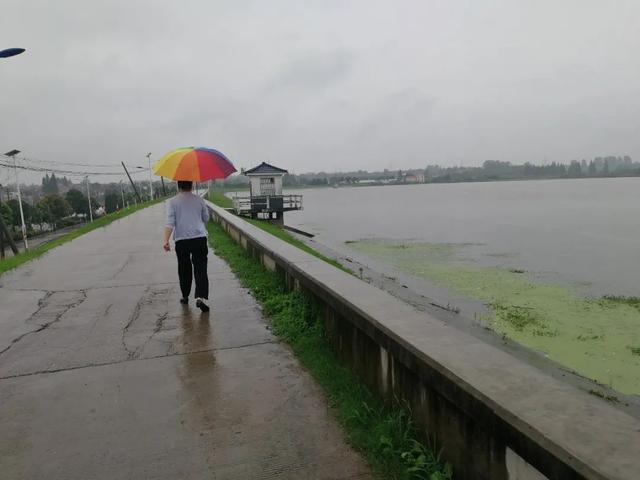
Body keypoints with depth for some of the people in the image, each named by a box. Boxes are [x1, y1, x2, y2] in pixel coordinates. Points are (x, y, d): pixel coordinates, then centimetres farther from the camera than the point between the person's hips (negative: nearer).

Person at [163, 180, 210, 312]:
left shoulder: (172, 202, 1)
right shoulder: (199, 200, 6)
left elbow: (170, 222, -11)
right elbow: (206, 218, 16)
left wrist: (166, 240, -16)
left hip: (181, 240, 0)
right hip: (199, 238, 0)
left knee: (184, 269, 15)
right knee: (200, 269, -3)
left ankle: (185, 296, 28)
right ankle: (200, 297, -18)